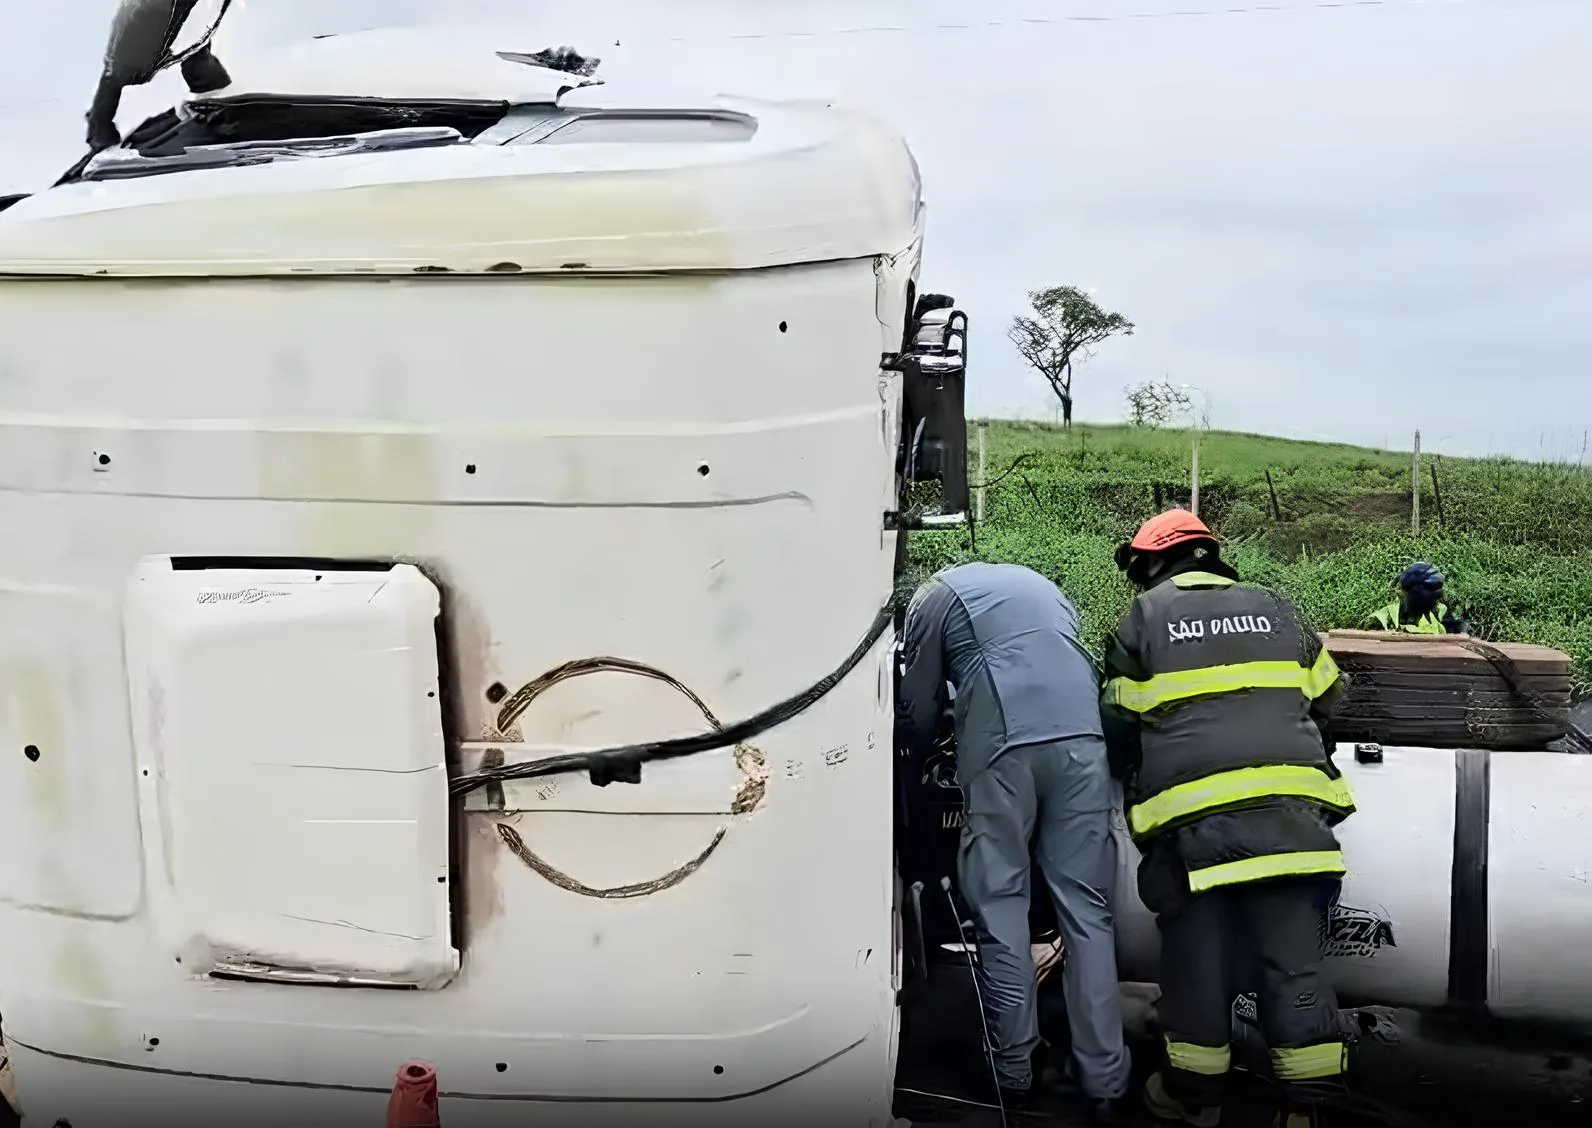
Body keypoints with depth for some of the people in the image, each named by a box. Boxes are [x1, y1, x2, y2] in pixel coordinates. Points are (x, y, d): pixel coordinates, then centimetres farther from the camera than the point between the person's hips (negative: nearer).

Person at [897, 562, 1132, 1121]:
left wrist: (915, 760, 33)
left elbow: (917, 705, 16)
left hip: (1002, 747, -4)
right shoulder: (1040, 585, 34)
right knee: (1087, 911, 6)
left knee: (1000, 910, 5)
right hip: (1081, 736, 4)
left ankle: (1015, 1075, 9)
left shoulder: (935, 595, 19)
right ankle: (1103, 1081, 7)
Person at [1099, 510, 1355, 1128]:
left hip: (1190, 815, -3)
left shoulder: (1143, 619, 8)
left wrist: (1137, 788, 23)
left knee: (1196, 953, 7)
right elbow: (1322, 704, 22)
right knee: (1291, 955, 7)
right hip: (1288, 810, 3)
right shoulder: (1274, 608, 18)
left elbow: (1119, 726, 7)